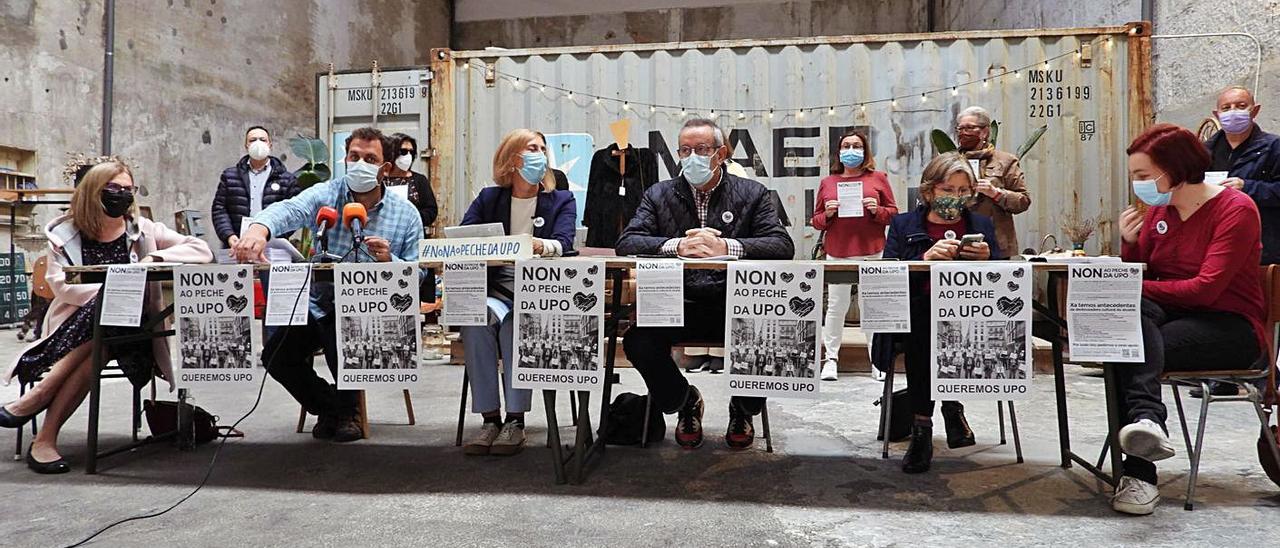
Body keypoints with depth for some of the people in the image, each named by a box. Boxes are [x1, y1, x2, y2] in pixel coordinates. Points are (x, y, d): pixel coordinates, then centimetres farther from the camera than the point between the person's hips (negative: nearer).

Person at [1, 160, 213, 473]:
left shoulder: (143, 230, 5)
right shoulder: (65, 234, 4)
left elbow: (202, 251, -4)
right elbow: (61, 285, -9)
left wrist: (154, 258, -18)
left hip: (128, 329, 0)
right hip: (75, 326, 0)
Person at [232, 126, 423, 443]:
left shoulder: (406, 215, 2)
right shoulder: (325, 195, 2)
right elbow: (288, 210, -21)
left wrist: (389, 260, -23)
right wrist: (258, 229, -44)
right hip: (318, 305, 2)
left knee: (339, 335, -29)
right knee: (275, 355, -11)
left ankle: (346, 411, 3)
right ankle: (328, 407, 19)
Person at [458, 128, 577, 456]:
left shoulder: (561, 200, 13)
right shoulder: (488, 199, 18)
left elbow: (564, 244, -7)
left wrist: (541, 246, -31)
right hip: (496, 290, 2)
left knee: (516, 322, -33)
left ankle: (515, 420, -27)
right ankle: (490, 418, -27)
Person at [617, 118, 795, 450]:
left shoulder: (752, 194, 9)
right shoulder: (659, 195, 12)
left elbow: (783, 246, -5)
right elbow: (626, 242, 0)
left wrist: (726, 246, -21)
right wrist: (677, 245, -18)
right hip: (679, 306, 1)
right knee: (637, 342, -27)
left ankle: (743, 408, 9)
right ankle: (683, 401, 9)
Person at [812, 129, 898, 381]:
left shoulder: (877, 178, 9)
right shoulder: (827, 182, 11)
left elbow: (893, 213, 9)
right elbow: (817, 221, 12)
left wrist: (877, 210, -10)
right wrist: (828, 214, -8)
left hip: (872, 252, -1)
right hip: (837, 253, 1)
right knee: (836, 306, 2)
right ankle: (830, 359, 8)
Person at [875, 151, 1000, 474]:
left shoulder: (982, 226, 19)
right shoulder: (903, 225, 13)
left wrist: (987, 260, -12)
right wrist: (925, 259, -20)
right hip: (915, 318, -1)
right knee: (920, 319, -36)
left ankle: (952, 402, -7)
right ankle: (921, 429, -24)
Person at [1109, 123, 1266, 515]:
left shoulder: (1236, 209, -9)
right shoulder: (1157, 210, 10)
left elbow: (1206, 288, -20)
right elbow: (1136, 276, 10)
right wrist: (1130, 243, -8)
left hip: (1232, 327, -5)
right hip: (1172, 316, 5)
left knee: (1131, 348, -32)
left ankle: (1138, 473, -35)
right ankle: (1147, 418, -51)